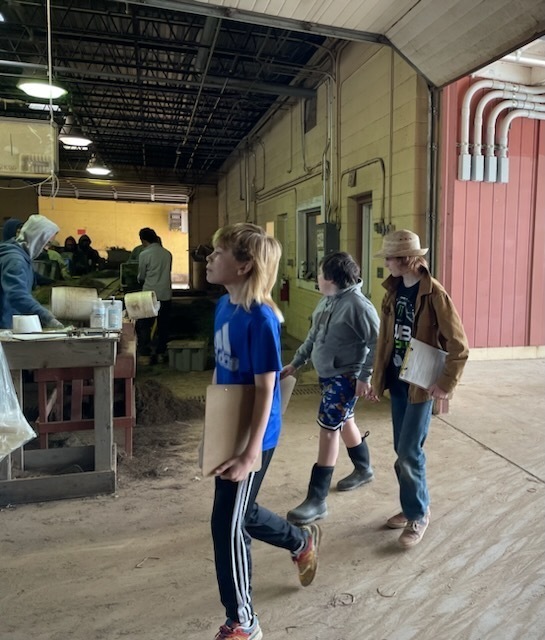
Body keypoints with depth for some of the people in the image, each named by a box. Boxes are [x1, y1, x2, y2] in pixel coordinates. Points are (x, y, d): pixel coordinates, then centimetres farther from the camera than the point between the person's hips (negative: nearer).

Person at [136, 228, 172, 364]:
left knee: (144, 325, 6)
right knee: (163, 325, 12)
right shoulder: (167, 253, 2)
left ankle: (144, 353, 4)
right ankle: (161, 352, 17)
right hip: (166, 294, 4)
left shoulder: (144, 254, -9)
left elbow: (141, 277, 0)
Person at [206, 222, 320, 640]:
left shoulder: (260, 319, -23)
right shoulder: (224, 306, 2)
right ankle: (303, 543, 52)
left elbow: (265, 390, -21)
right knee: (242, 513, 24)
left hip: (252, 437, -8)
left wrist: (250, 455, -21)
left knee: (228, 525, 4)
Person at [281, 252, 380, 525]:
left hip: (345, 377, -9)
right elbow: (313, 336, 17)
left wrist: (364, 377, -21)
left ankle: (317, 500, -1)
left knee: (328, 429, -8)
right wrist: (295, 363, 17)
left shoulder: (358, 305, -20)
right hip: (326, 374, 9)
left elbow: (376, 343, -20)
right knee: (344, 423, 22)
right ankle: (363, 469, 45)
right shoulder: (327, 301, 7)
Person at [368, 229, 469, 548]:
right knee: (402, 450, 14)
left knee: (409, 452, -3)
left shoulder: (434, 293, -16)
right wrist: (378, 378, 11)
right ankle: (411, 507, 32)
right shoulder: (393, 291, 5)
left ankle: (419, 514, 18)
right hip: (398, 381, 7)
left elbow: (459, 346, -14)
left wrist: (446, 384, -16)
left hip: (421, 384, -6)